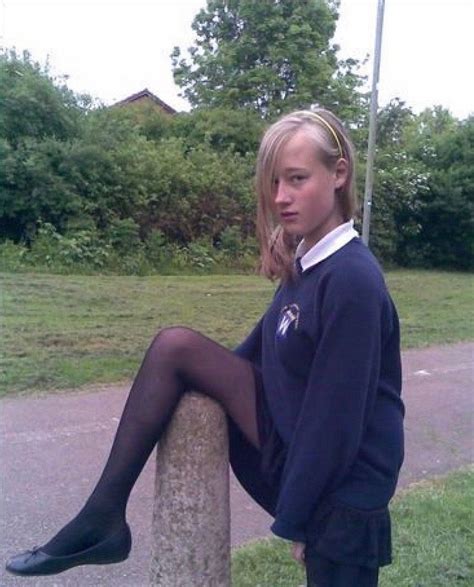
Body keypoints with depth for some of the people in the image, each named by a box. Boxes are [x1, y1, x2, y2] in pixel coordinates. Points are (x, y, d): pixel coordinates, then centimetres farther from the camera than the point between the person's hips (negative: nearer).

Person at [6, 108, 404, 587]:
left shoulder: (352, 279, -24)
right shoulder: (304, 263, 2)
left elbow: (337, 416, -23)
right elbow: (263, 348, 16)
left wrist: (297, 519, -14)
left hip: (339, 489, -8)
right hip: (291, 438, 8)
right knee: (175, 347, -4)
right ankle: (102, 519, 1)